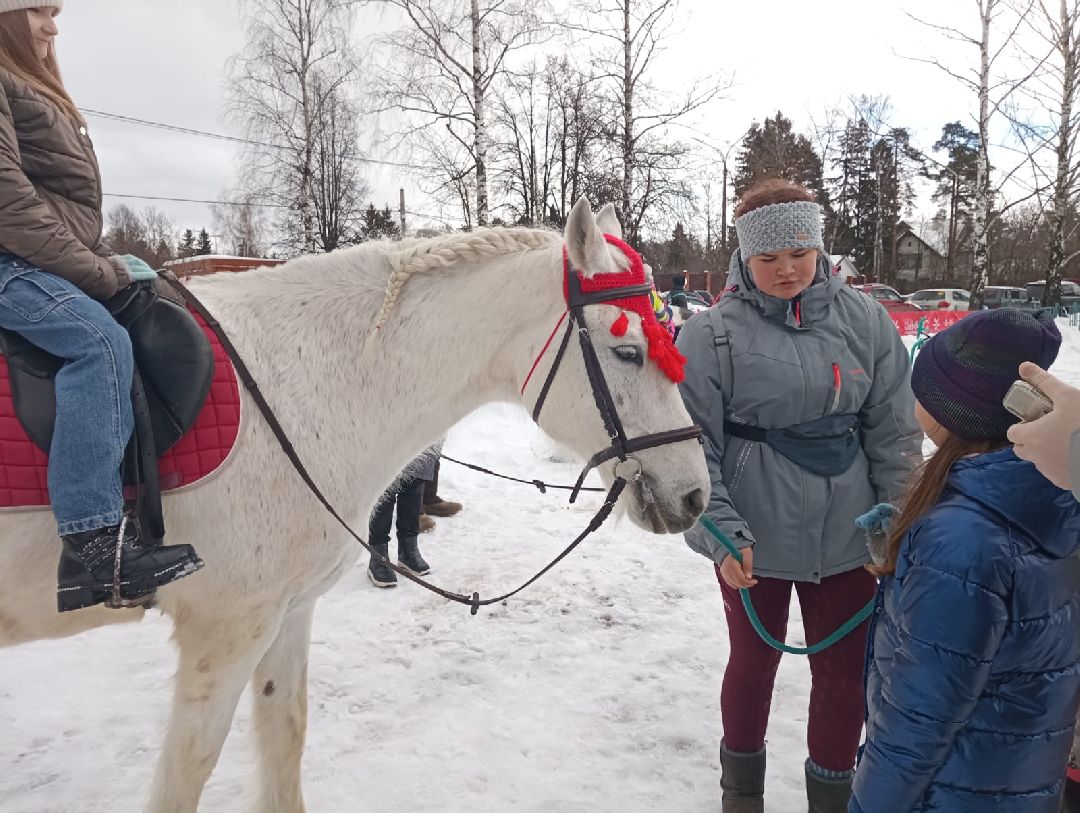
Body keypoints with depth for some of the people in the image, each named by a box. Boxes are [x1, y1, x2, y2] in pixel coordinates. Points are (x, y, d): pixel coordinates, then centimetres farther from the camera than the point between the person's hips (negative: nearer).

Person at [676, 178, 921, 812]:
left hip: (848, 538, 2)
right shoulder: (711, 335, -10)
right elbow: (692, 449, -9)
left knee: (845, 673, 15)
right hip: (753, 541, -2)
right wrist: (720, 533, -17)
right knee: (754, 662, 17)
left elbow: (894, 431, 2)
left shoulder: (865, 320, -2)